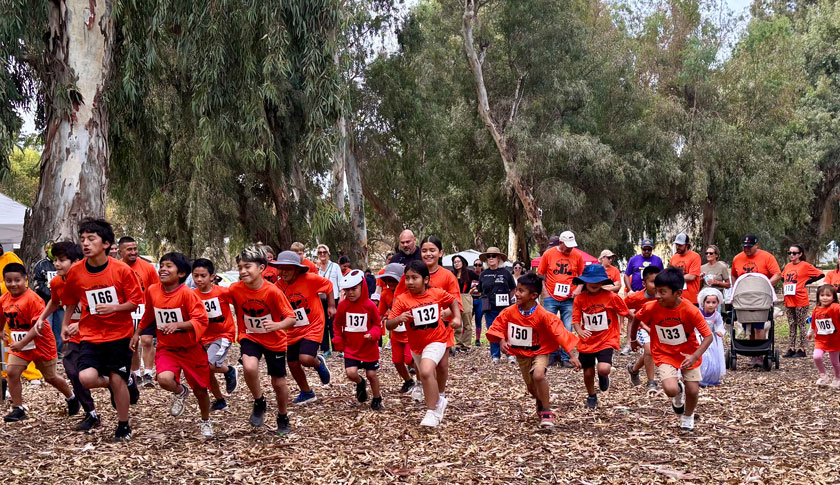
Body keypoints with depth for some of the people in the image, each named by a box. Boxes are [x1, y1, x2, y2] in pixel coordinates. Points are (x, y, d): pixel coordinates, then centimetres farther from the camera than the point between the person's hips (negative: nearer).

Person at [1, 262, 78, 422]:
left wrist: (22, 343, -29)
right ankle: (18, 409, -1)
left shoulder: (32, 298, -24)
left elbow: (39, 326, -25)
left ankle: (72, 398, 36)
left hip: (41, 344, -6)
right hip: (19, 344, 6)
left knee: (50, 377, 10)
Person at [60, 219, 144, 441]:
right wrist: (65, 325, 11)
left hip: (119, 334, -2)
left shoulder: (122, 270, -12)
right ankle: (122, 384, 17)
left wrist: (113, 307, -23)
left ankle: (123, 426, 23)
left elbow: (135, 302, -7)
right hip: (91, 335, 2)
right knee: (86, 378, -16)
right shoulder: (75, 272, -4)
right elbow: (71, 301, 13)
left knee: (117, 380, 1)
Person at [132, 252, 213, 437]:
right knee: (164, 379, -27)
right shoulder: (152, 291, -4)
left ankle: (205, 421, 40)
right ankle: (180, 392, 10)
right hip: (166, 348, 2)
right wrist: (137, 333, 19)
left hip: (190, 348, -2)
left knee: (200, 389, 10)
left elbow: (201, 320, -22)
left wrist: (178, 324, -34)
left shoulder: (186, 293, -19)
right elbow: (148, 315, 15)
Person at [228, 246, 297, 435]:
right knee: (249, 367, -29)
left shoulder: (273, 291, -24)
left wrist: (277, 325, -40)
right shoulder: (235, 289, -16)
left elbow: (291, 318, -21)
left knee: (278, 382, 8)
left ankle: (283, 418, 35)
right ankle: (259, 403, -2)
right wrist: (240, 331, 4)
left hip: (274, 340, -1)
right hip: (250, 337, 1)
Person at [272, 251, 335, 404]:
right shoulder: (278, 287, -6)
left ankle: (319, 363, 15)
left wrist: (331, 306, -2)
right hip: (292, 332, 5)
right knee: (293, 364, 9)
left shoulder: (309, 279, -19)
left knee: (305, 358, -23)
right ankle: (307, 393, 34)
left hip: (313, 327, -5)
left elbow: (328, 285, -3)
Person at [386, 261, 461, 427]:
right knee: (427, 376, 22)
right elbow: (389, 325, -19)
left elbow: (453, 301, 12)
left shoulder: (437, 293, -11)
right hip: (416, 345, 3)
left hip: (436, 340, -3)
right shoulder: (402, 300, -15)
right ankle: (439, 400, 55)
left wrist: (457, 317, -1)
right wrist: (399, 319, -39)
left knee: (426, 371, -27)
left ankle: (432, 412, -15)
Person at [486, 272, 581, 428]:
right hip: (521, 354, 4)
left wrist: (572, 354, -30)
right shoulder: (510, 312, -15)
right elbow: (498, 326, -2)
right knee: (531, 387, 14)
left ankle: (547, 411, -14)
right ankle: (542, 400, 52)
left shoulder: (543, 315, -25)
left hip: (540, 352, -4)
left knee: (538, 375, -31)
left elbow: (559, 332, -26)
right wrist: (502, 340, -21)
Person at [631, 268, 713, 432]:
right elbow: (637, 319, 2)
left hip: (688, 353, 0)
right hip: (664, 354, 0)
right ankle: (679, 391, 20)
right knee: (671, 390, -20)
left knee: (693, 391, -2)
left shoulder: (690, 310, -25)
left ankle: (688, 417, 33)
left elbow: (708, 336, -20)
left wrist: (695, 356, -33)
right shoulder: (651, 308, -21)